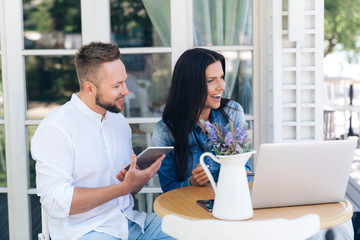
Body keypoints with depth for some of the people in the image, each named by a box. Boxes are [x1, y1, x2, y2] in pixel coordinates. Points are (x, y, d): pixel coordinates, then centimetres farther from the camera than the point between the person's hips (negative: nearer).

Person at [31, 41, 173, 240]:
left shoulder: (119, 121, 13)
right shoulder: (54, 129, -12)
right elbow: (55, 203, -19)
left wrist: (139, 179, -6)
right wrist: (124, 187, -21)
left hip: (129, 221, 7)